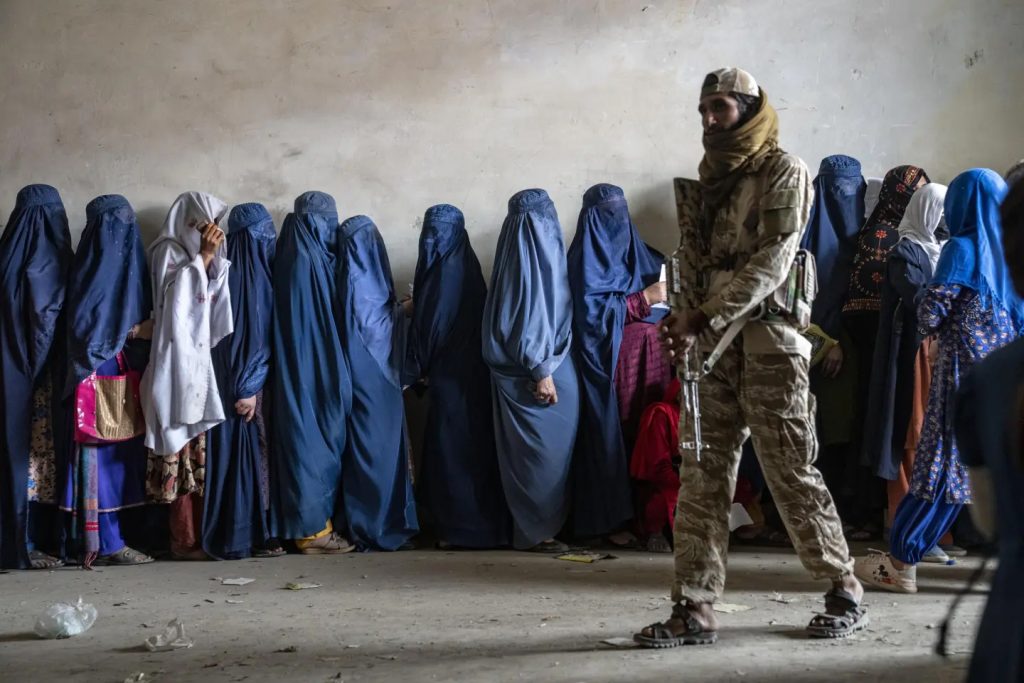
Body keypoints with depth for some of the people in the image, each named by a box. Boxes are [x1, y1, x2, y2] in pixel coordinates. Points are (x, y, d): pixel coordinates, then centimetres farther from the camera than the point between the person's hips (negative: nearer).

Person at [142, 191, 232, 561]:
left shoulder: (199, 255, 18)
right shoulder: (169, 251, -3)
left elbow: (212, 298, 14)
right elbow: (177, 295, -16)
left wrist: (212, 258, 3)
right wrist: (203, 256, -13)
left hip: (200, 357, 7)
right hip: (178, 359, -7)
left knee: (200, 451, 5)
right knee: (183, 448, -8)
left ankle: (200, 533, 7)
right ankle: (185, 539, -7)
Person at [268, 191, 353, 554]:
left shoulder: (293, 257, 11)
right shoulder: (309, 260, -15)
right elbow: (322, 324, -16)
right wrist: (337, 379, -10)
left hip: (299, 373, 9)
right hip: (314, 373, -9)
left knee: (306, 440, 11)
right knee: (315, 441, -3)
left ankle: (310, 524, 16)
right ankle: (314, 528, 1)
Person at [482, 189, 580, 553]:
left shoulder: (538, 254, 13)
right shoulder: (529, 258, -16)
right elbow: (526, 318, -20)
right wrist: (541, 372, -22)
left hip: (551, 366, 10)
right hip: (536, 373, -10)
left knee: (539, 451, 12)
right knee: (542, 452, -3)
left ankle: (536, 527, 17)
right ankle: (535, 531, 3)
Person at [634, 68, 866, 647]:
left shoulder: (783, 172, -4)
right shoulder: (710, 178, 17)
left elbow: (770, 263, -15)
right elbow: (694, 261, 13)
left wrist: (702, 319, -20)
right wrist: (684, 323, -6)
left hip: (768, 339, -6)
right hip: (713, 344, 6)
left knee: (792, 471, -1)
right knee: (702, 476, 1)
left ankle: (846, 592, 15)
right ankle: (696, 608, 4)